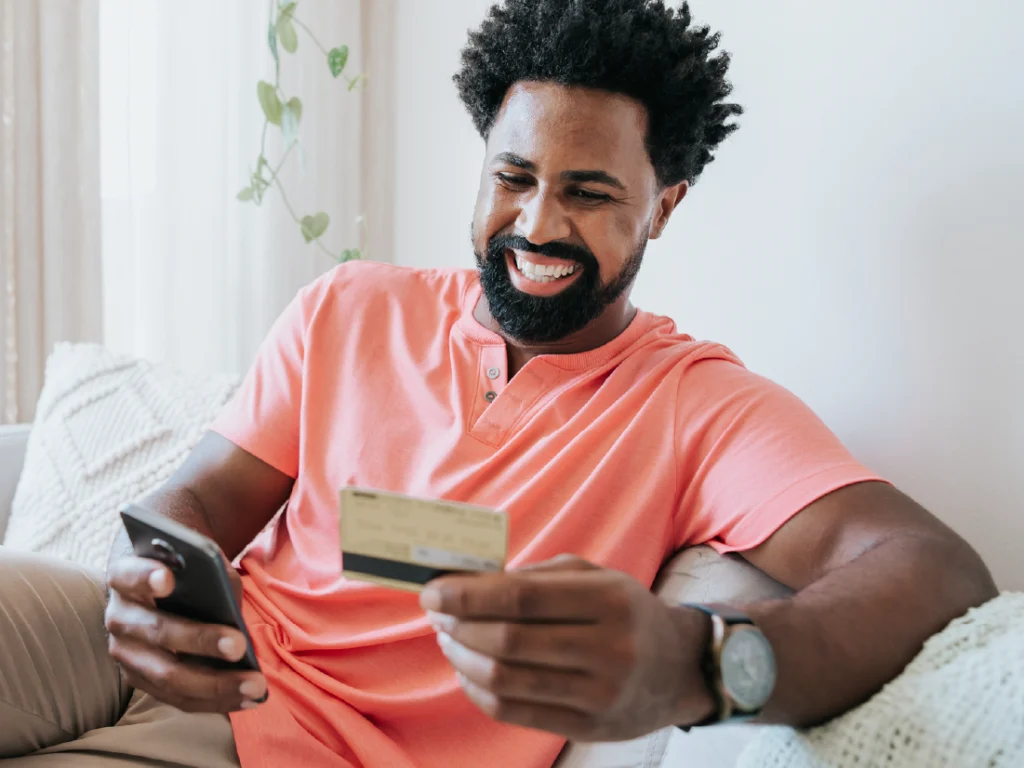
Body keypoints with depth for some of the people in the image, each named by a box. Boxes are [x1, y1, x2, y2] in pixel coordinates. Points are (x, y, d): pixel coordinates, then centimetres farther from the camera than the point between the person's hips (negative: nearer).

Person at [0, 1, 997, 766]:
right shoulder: (348, 308, 7)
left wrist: (694, 663, -44)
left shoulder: (703, 406, -7)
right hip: (195, 669, 5)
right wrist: (150, 578, -22)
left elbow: (936, 568, -21)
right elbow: (201, 499, 5)